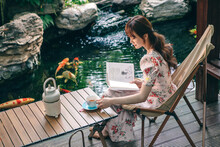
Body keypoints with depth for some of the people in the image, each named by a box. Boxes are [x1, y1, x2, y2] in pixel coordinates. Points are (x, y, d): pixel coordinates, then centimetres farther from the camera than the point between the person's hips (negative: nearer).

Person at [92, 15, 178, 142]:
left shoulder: (149, 59, -32)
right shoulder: (160, 48, -4)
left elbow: (142, 97, -30)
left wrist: (111, 101, -30)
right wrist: (144, 83, 6)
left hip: (158, 102, -9)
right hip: (167, 94, 9)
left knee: (110, 93, 2)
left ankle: (112, 131, 27)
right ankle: (110, 130, 27)